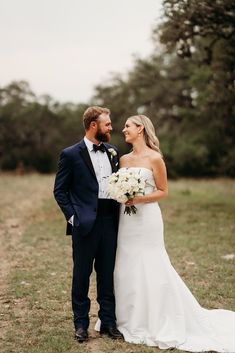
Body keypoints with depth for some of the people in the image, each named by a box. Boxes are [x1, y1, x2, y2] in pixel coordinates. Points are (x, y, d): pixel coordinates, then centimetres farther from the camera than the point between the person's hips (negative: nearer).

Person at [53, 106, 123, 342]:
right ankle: (81, 324, 18)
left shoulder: (113, 152, 10)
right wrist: (72, 216, -9)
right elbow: (60, 190, -1)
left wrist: (123, 205, 5)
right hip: (85, 223, -4)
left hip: (110, 221, 4)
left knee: (107, 274, 10)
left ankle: (108, 322, 20)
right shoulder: (71, 154, -4)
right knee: (81, 274, 6)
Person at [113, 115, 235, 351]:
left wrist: (139, 200, -16)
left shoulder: (154, 158, -7)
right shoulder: (124, 159, 10)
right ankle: (132, 322, 21)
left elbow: (162, 191, -5)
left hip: (147, 219, -6)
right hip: (126, 220, 6)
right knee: (127, 269, 9)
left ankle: (159, 325, 8)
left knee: (150, 269, -4)